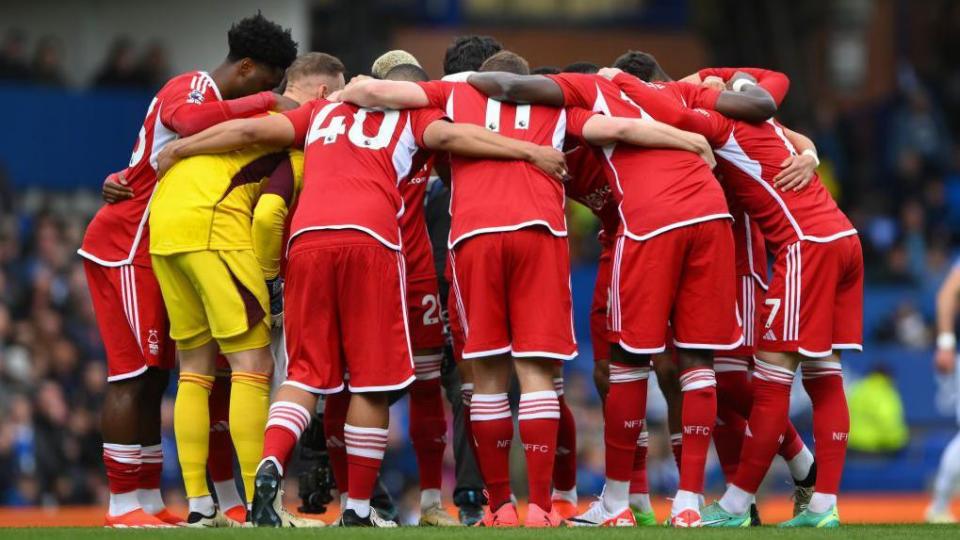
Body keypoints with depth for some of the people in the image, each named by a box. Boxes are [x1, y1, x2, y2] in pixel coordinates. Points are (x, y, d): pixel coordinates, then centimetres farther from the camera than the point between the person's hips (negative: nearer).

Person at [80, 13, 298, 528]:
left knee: (152, 375, 10)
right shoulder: (190, 90, -13)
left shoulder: (212, 100, 18)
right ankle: (124, 506, -8)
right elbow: (190, 120, -37)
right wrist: (267, 103, -31)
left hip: (151, 249, 10)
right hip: (125, 247, -10)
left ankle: (148, 501, 14)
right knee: (134, 374, -9)